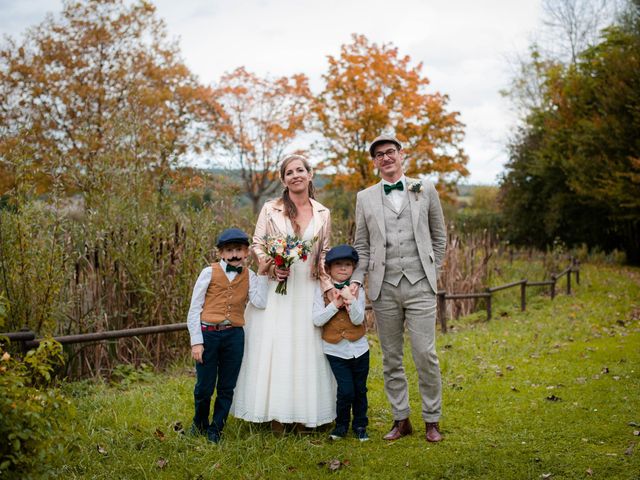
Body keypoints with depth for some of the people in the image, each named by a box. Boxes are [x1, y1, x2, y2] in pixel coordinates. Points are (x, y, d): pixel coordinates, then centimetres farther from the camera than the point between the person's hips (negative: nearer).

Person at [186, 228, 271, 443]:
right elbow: (194, 309, -2)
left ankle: (215, 429, 26)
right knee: (204, 387, 4)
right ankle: (200, 423, 30)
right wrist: (196, 342, -7)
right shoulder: (209, 272, -2)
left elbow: (260, 302, -12)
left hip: (234, 336, 3)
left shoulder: (249, 276, 7)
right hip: (208, 334, -3)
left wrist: (262, 274, -7)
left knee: (227, 387, 10)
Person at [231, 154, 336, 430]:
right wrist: (272, 267, -13)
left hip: (308, 290, 2)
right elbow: (257, 244, 3)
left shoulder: (323, 214, 7)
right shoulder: (271, 209, 0)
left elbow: (324, 254, 10)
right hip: (276, 286, -2)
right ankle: (276, 413, 8)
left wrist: (329, 287, -2)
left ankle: (303, 414, 14)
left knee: (306, 346, 4)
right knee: (274, 344, -1)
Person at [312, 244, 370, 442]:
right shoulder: (321, 290, -3)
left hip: (359, 348, 2)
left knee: (360, 389, 11)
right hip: (335, 350, -2)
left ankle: (360, 425, 29)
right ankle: (341, 425, 15)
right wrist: (335, 304, -19)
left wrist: (350, 299, -25)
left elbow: (358, 319, -11)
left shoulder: (357, 290, 0)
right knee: (346, 390, -8)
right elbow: (317, 320, -10)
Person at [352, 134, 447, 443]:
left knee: (425, 354, -5)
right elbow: (362, 247, 10)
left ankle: (432, 420, 9)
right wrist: (356, 282, -2)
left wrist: (432, 273, 9)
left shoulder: (425, 190, 7)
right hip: (384, 288, 2)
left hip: (420, 286, -1)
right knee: (391, 359, 7)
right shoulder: (365, 198, 9)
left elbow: (439, 237, 14)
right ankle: (401, 420, 17)